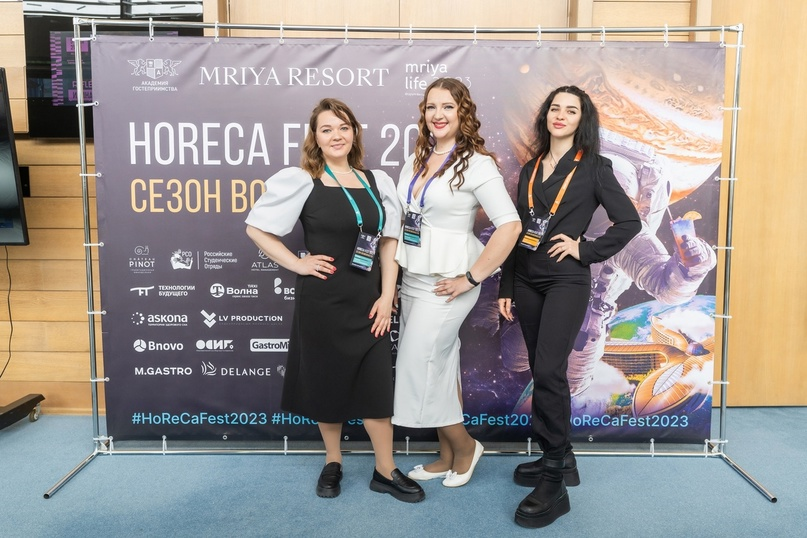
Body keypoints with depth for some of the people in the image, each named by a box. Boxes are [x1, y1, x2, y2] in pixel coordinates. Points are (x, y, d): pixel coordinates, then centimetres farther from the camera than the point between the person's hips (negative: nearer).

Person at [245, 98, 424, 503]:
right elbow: (256, 228, -2)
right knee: (327, 382, 11)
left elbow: (389, 241, 6)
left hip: (368, 301, 2)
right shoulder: (301, 181, -5)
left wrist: (387, 296, -1)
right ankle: (333, 463, 32)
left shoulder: (378, 181, 5)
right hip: (322, 300, -2)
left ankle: (385, 471, 21)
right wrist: (297, 264, -8)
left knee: (376, 384, 5)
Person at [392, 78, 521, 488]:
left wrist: (472, 278, -17)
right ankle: (448, 456, 30)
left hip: (446, 283, -7)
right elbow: (399, 217, 13)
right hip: (412, 279, 7)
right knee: (440, 367, 15)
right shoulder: (416, 159, 9)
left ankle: (465, 445, 21)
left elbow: (510, 226, -18)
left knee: (418, 369, -2)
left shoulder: (477, 164, -11)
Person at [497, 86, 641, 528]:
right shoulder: (530, 169, 13)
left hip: (567, 281, -5)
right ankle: (559, 458, 26)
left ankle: (553, 484, -6)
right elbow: (516, 231, 13)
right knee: (542, 373, 10)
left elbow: (629, 221, -3)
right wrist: (505, 287, 10)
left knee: (548, 371, -15)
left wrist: (585, 250, -11)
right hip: (527, 282, 6)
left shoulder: (593, 167, -1)